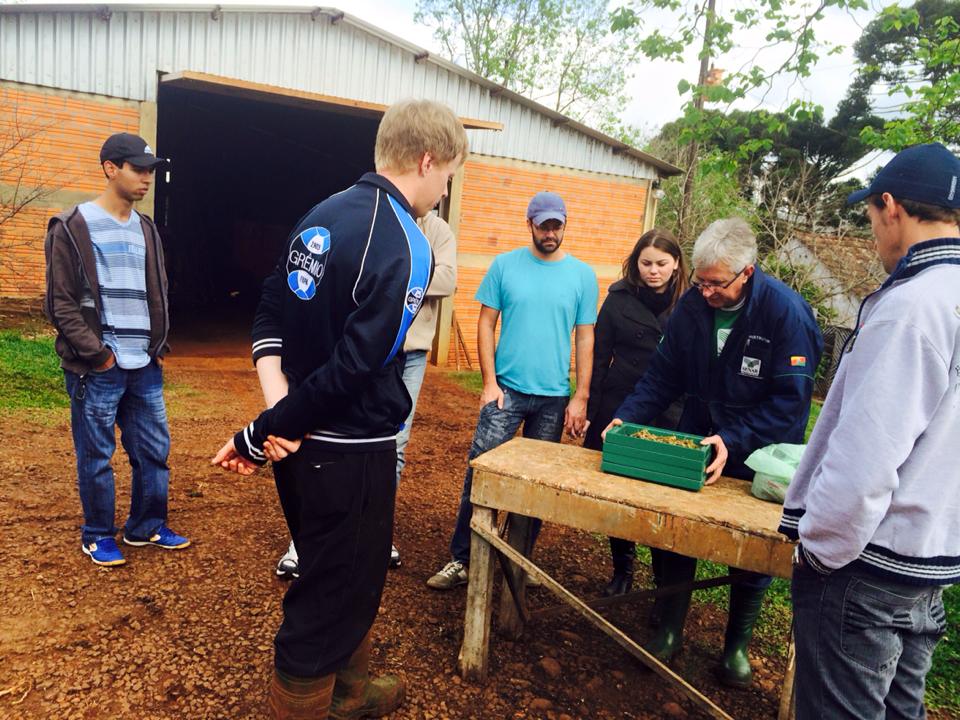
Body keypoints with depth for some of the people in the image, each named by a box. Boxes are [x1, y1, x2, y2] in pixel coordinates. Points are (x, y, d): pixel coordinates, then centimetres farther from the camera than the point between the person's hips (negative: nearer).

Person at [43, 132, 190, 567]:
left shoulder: (146, 230, 14)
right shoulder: (73, 227, -4)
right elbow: (60, 303, -7)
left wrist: (158, 344, 9)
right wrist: (96, 352, -12)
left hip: (145, 367, 6)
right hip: (97, 369, -5)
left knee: (154, 450, 10)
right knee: (96, 457, 5)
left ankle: (147, 527, 27)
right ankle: (98, 537, 22)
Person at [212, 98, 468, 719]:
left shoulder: (324, 215, 6)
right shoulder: (404, 248, -20)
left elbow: (270, 314, 6)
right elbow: (353, 369, -25)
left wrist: (278, 406, -5)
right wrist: (258, 437, -16)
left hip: (300, 442, 9)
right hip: (350, 453, -9)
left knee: (346, 580, 27)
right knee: (334, 598, 11)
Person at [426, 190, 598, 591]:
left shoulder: (582, 275, 3)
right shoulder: (505, 265, 1)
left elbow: (585, 338, 4)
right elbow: (486, 324, 2)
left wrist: (581, 397, -1)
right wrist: (490, 382, -6)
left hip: (554, 397, 1)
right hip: (507, 389, -1)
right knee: (480, 472, -5)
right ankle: (461, 559, 8)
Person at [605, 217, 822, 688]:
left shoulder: (786, 311, -21)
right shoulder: (692, 305, -8)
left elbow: (790, 399, -23)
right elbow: (663, 375, -4)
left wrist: (734, 442, -32)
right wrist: (626, 417, -17)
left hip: (758, 456, -3)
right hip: (695, 443, 3)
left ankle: (737, 645, 35)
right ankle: (669, 630, 28)